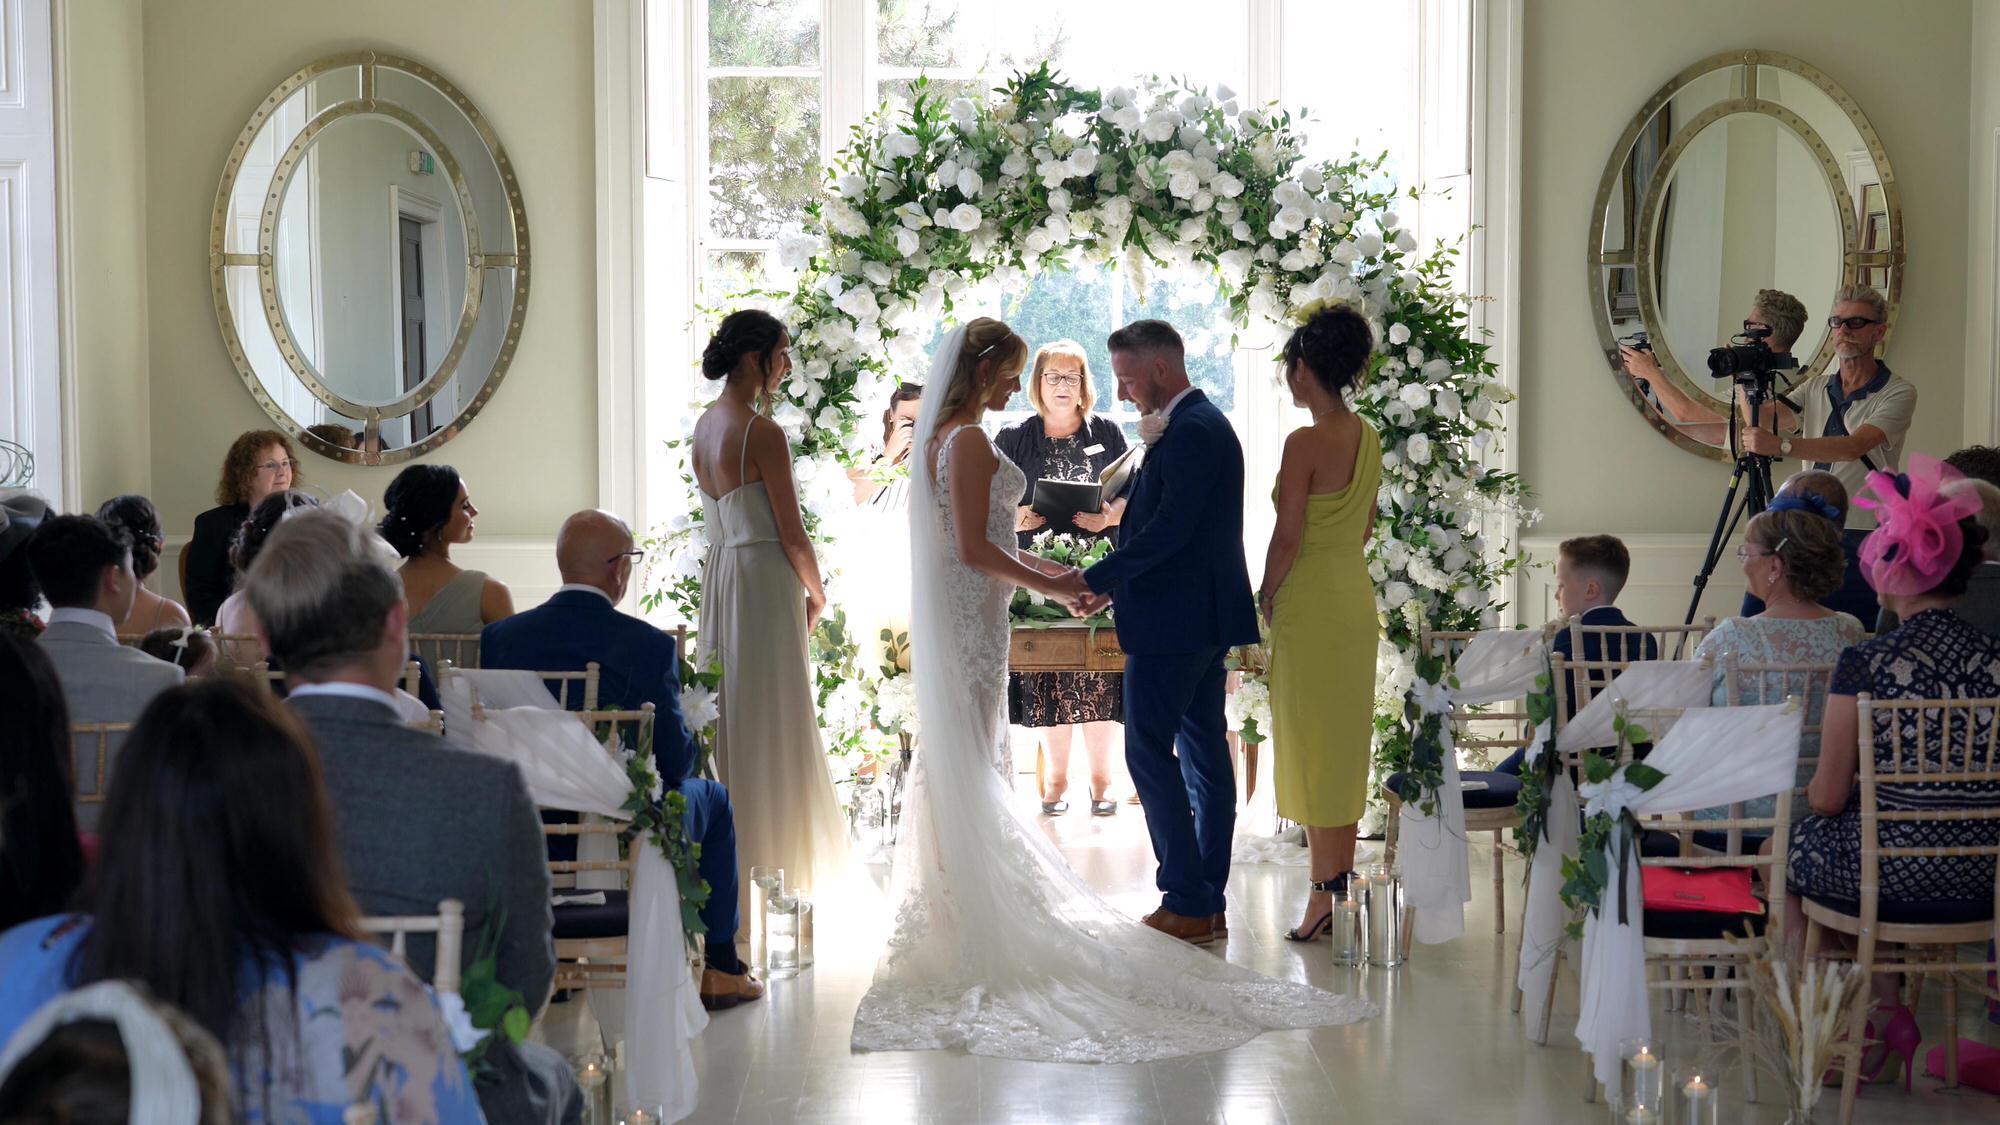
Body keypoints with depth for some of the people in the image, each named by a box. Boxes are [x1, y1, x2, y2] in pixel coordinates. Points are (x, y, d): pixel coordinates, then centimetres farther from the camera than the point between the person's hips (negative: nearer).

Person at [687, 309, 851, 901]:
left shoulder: (705, 424, 8)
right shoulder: (762, 432, -17)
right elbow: (791, 534, -15)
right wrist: (817, 597, 2)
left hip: (720, 575, 8)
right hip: (765, 581, -8)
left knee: (728, 720, 14)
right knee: (770, 727, 0)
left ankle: (724, 859, 22)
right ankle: (769, 860, 7)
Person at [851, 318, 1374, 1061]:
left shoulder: (943, 437, 13)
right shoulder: (970, 441, -17)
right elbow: (975, 549, -21)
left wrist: (1052, 572, 13)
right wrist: (1052, 589, -13)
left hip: (954, 611, 10)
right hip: (970, 617, -10)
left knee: (951, 759, 16)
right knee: (967, 760, -5)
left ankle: (943, 901, 25)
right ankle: (967, 911, 0)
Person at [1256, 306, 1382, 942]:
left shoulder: (1306, 443, -17)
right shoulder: (1368, 438, 8)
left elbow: (1288, 537, -18)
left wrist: (1265, 598, -4)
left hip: (1310, 601, -8)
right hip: (1357, 592, 8)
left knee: (1311, 745, -2)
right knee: (1347, 740, 14)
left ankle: (1324, 896, 2)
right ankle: (1342, 881, 21)